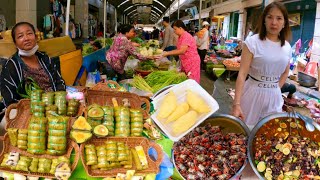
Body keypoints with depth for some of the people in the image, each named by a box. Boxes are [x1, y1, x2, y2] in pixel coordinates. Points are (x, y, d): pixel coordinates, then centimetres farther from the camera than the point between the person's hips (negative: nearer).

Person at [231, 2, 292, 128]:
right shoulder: (253, 42, -12)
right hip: (253, 93, -4)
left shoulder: (287, 47, 3)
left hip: (274, 96, 5)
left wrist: (275, 89, 5)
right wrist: (237, 103, -26)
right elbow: (242, 73, -18)